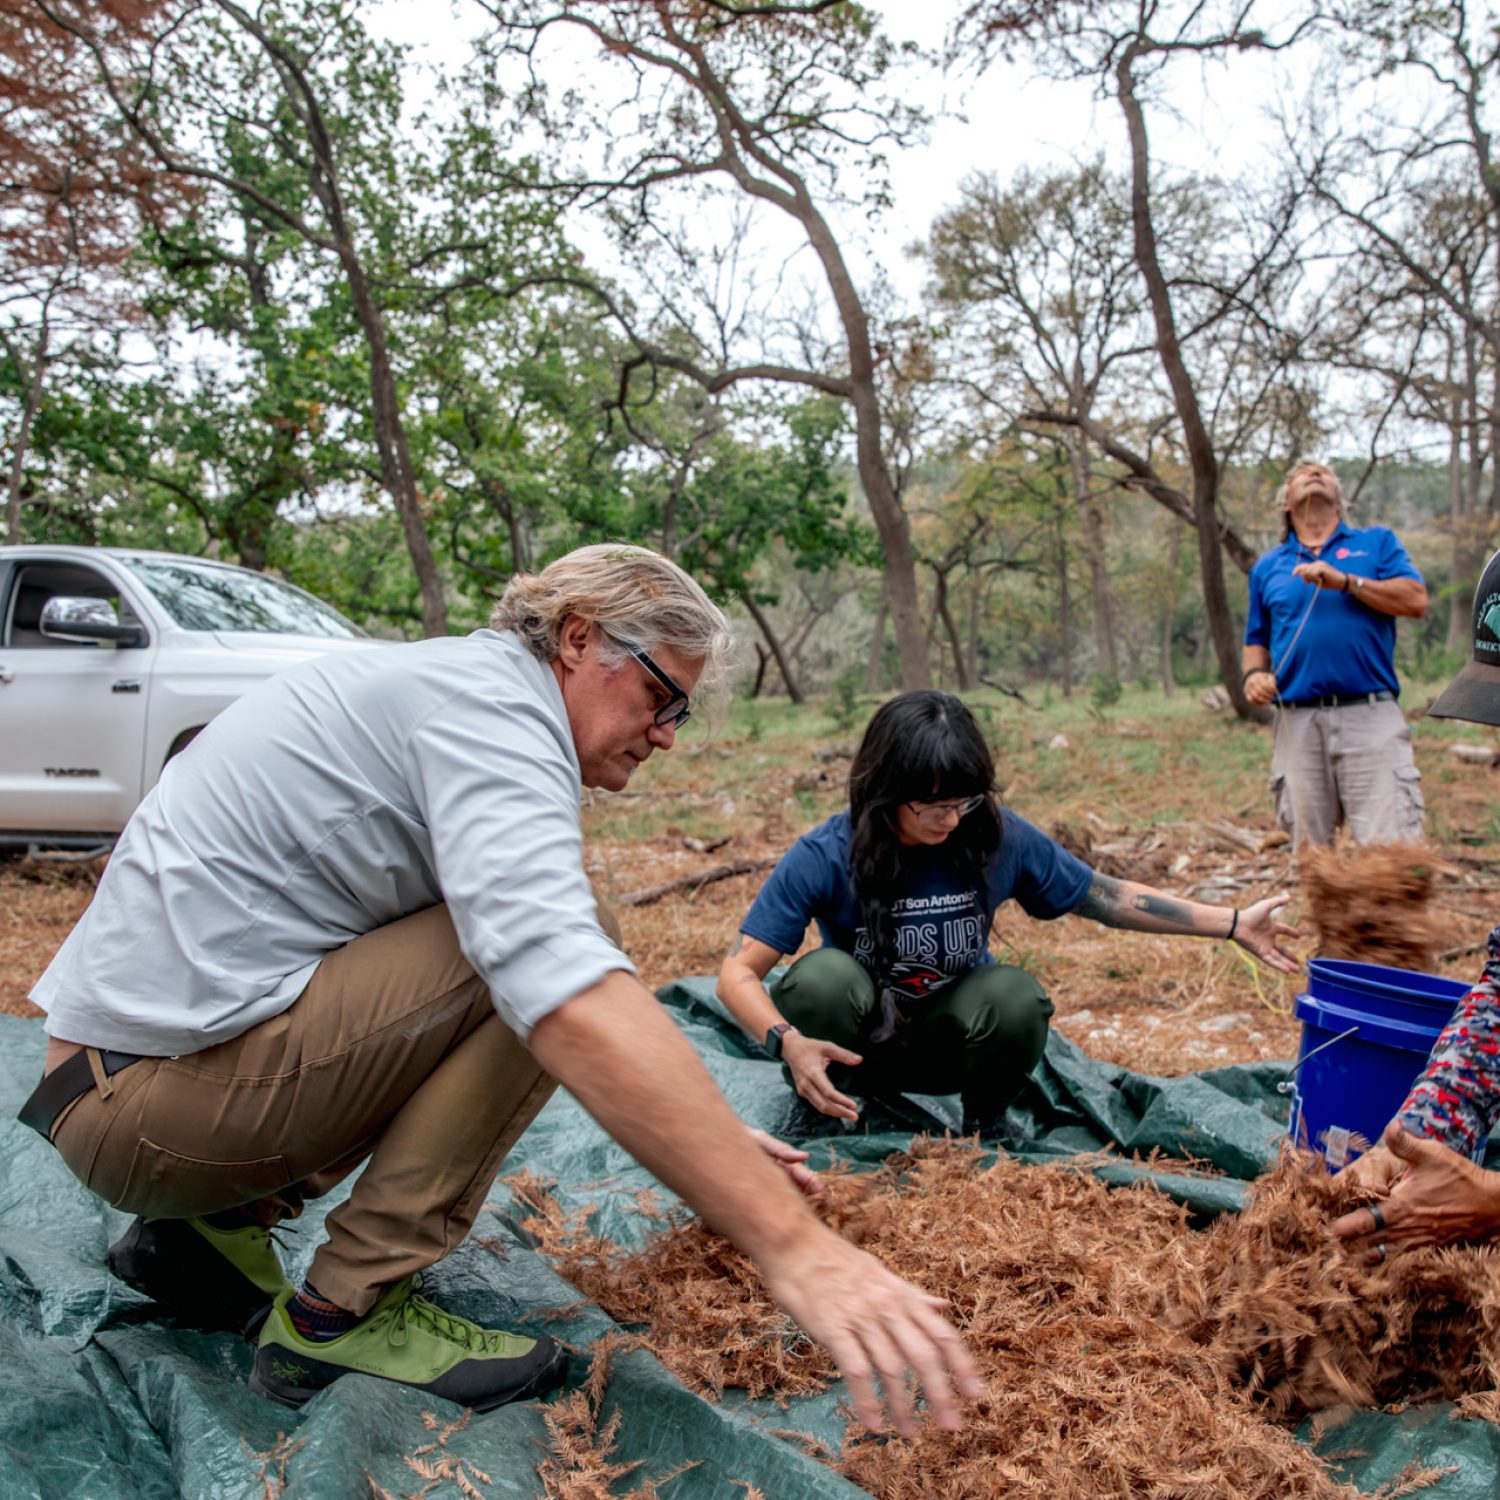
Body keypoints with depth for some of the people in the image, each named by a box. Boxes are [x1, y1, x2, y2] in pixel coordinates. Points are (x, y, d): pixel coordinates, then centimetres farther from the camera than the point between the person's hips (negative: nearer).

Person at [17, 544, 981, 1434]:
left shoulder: (448, 690, 14)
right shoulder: (485, 698, -17)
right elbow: (571, 995, -35)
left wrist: (702, 1133, 14)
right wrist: (793, 1244, -34)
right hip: (158, 1090, -10)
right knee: (532, 967, -18)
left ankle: (209, 1221, 17)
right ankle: (346, 1313, -8)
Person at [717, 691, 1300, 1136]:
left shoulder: (1000, 837, -16)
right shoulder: (824, 857, -24)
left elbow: (1107, 896, -5)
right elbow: (739, 971, -26)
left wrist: (1234, 924, -8)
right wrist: (788, 1042, -45)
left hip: (946, 1044, 2)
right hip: (851, 1045, -2)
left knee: (1017, 995, -30)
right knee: (825, 975, -35)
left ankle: (985, 1123, 2)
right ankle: (813, 1115, -4)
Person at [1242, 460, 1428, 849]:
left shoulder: (1377, 541, 14)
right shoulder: (1267, 566, 19)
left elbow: (1416, 601, -1)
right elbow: (1257, 640, 21)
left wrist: (1344, 582, -9)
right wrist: (1254, 673, 0)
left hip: (1370, 716, -2)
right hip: (1297, 723, 2)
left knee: (1392, 846, -11)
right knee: (1309, 853, 5)